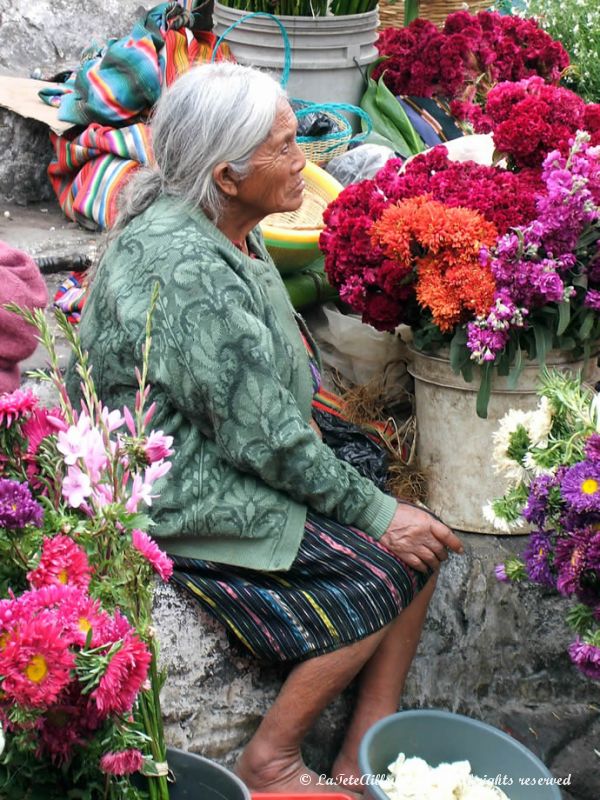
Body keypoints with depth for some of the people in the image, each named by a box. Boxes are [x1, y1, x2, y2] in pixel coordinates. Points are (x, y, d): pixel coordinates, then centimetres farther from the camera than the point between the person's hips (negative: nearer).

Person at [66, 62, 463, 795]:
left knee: (417, 538, -1)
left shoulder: (220, 231, 5)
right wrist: (375, 511, -14)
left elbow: (274, 384, 14)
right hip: (179, 503, -9)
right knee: (386, 566, -12)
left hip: (218, 464, 10)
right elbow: (262, 437, -24)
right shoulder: (185, 270, -26)